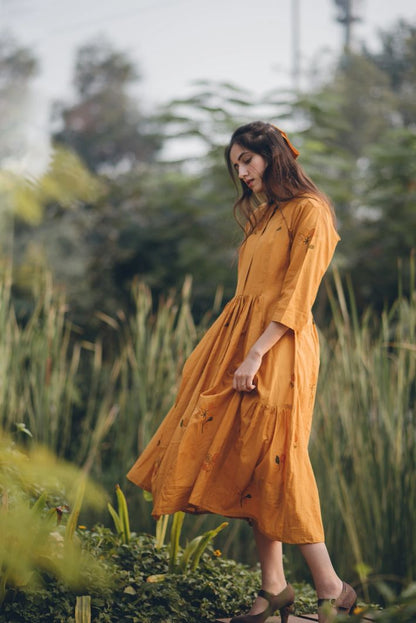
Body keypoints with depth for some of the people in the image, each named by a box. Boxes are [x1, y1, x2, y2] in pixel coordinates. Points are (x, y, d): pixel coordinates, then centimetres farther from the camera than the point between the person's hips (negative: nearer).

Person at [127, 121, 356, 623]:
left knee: (271, 464, -11)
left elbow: (297, 297, -14)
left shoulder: (308, 212, -6)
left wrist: (255, 354, -21)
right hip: (243, 340, 8)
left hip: (279, 349, -8)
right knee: (251, 464, 5)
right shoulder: (261, 216, 20)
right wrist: (239, 352, 11)